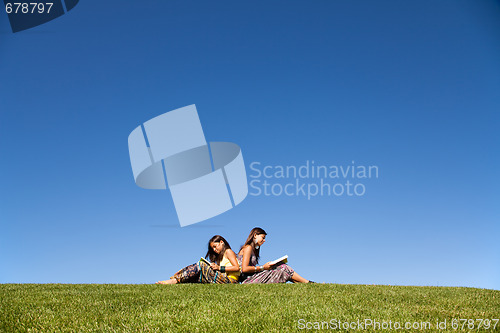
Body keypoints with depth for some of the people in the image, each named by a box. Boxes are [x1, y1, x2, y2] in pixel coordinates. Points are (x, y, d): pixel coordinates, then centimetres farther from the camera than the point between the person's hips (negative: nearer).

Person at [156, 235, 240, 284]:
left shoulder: (228, 251, 5)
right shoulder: (221, 256, 30)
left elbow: (236, 268, -9)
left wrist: (219, 267, -12)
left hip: (228, 279, -8)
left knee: (200, 265, -15)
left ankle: (176, 280, -17)